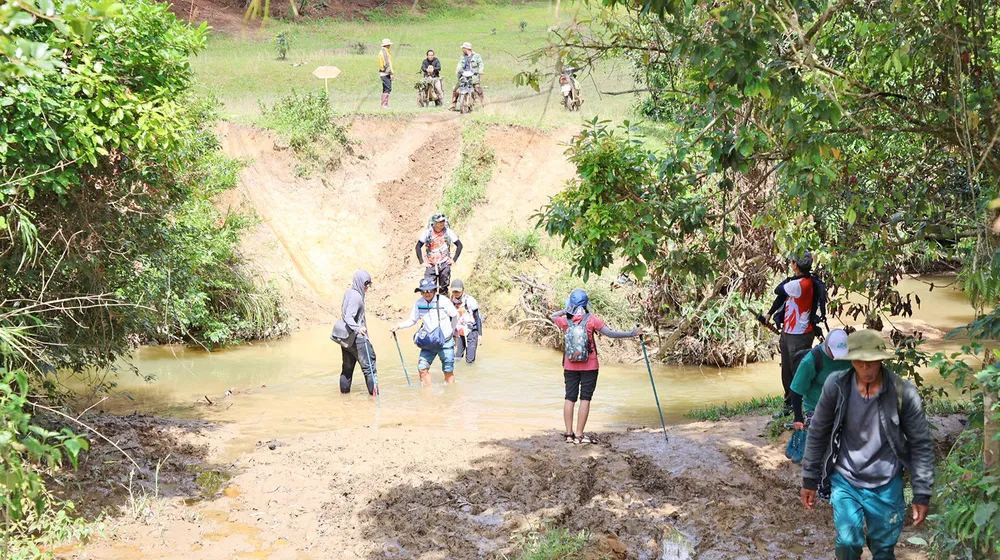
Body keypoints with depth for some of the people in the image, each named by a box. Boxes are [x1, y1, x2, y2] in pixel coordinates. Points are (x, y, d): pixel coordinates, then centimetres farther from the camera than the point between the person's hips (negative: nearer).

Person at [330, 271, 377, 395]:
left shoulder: (349, 293, 11)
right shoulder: (356, 296, -18)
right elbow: (348, 317, -29)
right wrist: (358, 328, -45)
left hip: (346, 337, 9)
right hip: (356, 338, -9)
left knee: (348, 366, 16)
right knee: (368, 365, -5)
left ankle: (344, 390, 21)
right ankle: (373, 392, -6)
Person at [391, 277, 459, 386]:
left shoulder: (443, 301, -15)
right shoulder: (419, 303, -4)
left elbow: (455, 316, -2)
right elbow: (412, 320, 5)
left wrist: (451, 330, 10)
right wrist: (399, 326, -9)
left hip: (446, 342, -3)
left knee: (448, 371, 5)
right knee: (422, 367, -7)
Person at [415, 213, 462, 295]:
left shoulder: (448, 232, -4)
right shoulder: (427, 233, -5)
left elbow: (459, 245, 4)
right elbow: (418, 246, 3)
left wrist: (454, 260, -2)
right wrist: (421, 262, -3)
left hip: (444, 264, 0)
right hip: (431, 265, 0)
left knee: (444, 288, 6)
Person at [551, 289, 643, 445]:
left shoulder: (565, 321, -4)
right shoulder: (591, 320, -11)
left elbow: (552, 316, 18)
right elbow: (611, 334, -12)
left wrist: (565, 311, 13)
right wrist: (632, 333, -7)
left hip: (570, 367, 3)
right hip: (589, 366, -3)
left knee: (570, 398, 9)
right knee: (585, 398, 1)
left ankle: (569, 433, 9)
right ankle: (579, 434, -1)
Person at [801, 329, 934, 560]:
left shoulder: (903, 393, -16)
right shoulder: (836, 385, -13)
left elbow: (921, 444, -7)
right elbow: (817, 433, 0)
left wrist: (922, 494, -8)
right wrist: (810, 480, 4)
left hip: (886, 486, 0)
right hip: (845, 480, 0)